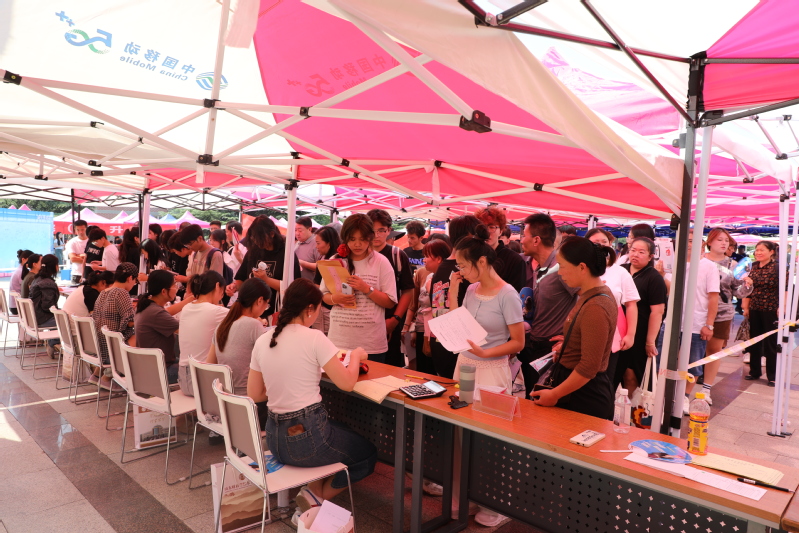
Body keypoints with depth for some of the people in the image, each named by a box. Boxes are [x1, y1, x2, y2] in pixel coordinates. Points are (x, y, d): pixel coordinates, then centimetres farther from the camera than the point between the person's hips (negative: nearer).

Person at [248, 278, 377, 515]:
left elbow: (254, 395, 10)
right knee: (368, 453, 20)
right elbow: (347, 383, -13)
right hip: (307, 436, -7)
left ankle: (313, 491, 19)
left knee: (345, 431, 32)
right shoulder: (314, 338, -16)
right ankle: (317, 496, 12)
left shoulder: (262, 341, 2)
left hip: (275, 438, 7)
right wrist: (356, 356, 6)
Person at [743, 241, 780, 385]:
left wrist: (781, 308, -19)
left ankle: (772, 376, 15)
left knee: (770, 343, 3)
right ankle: (754, 371, 25)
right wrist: (746, 307, 10)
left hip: (771, 310, -5)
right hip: (754, 310, 5)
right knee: (754, 342, 12)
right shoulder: (754, 266, 8)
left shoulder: (777, 267, -8)